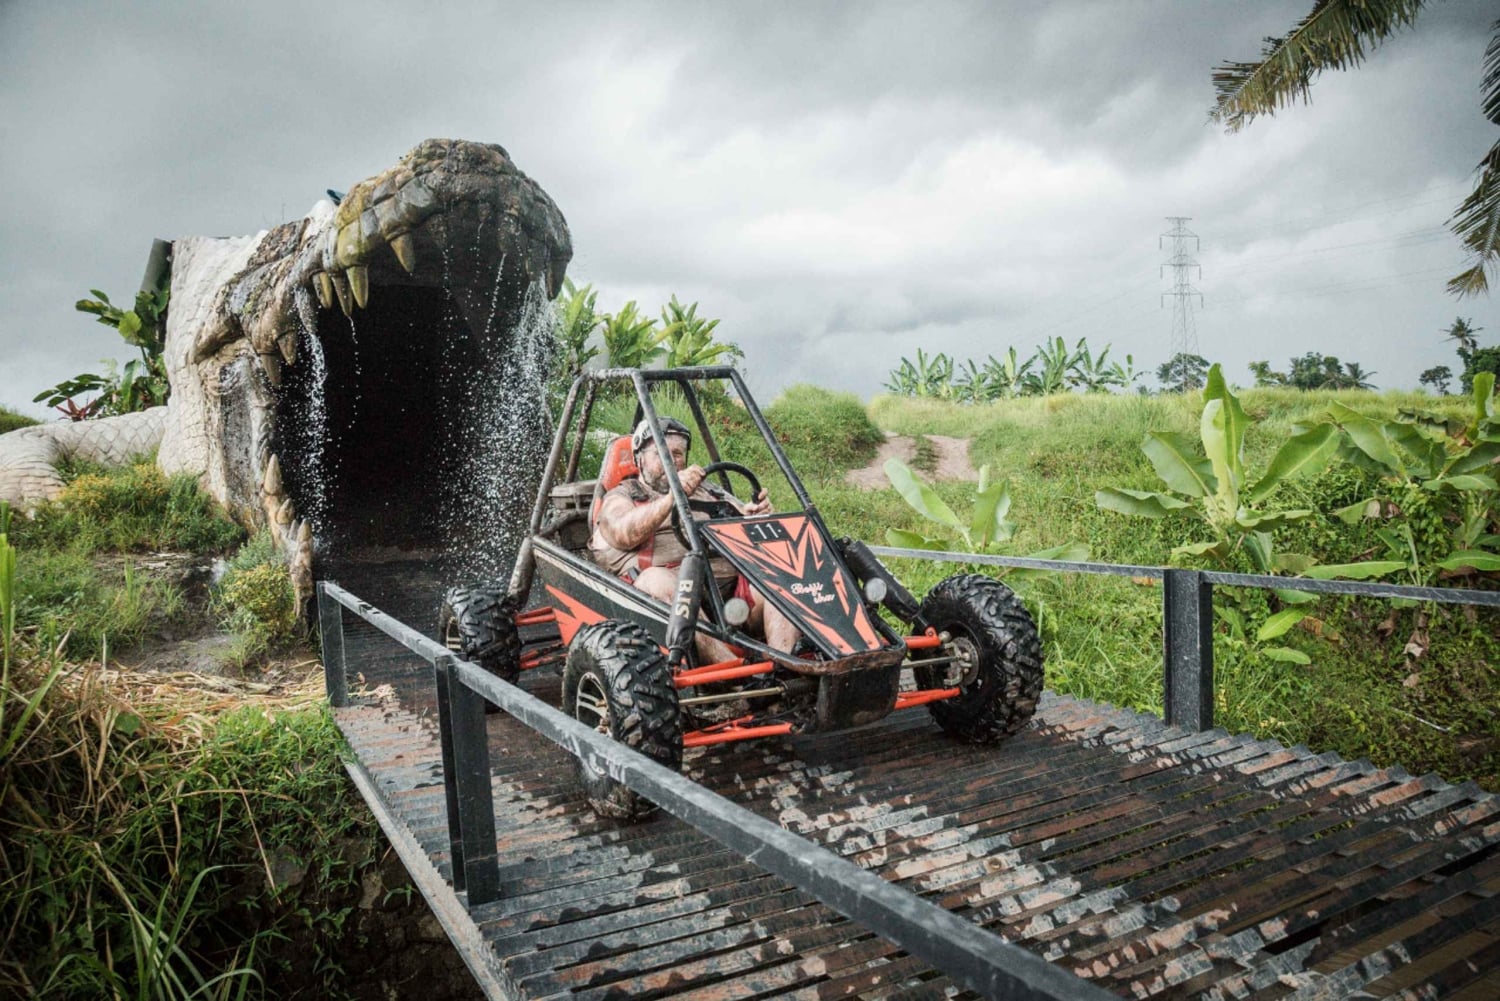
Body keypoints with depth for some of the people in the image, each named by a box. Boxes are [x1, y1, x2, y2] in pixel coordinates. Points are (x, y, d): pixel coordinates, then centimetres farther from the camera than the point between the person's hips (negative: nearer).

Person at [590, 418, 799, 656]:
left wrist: (757, 514, -7)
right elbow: (624, 533, -7)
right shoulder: (621, 497, 18)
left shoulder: (708, 492, 31)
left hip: (730, 583, 4)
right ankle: (733, 669, -49)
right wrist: (672, 497, -23)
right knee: (656, 579, -36)